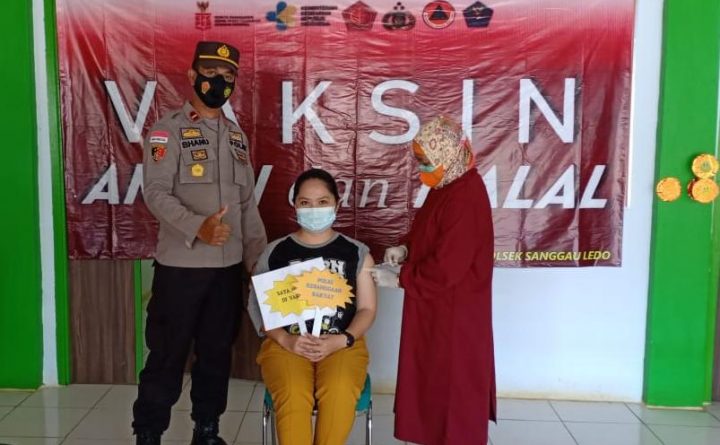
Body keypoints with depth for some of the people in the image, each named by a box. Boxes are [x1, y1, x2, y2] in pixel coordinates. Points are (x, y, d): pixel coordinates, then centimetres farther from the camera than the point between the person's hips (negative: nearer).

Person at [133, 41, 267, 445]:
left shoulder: (237, 136, 13)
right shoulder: (168, 131, -4)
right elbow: (157, 193, -15)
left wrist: (261, 257, 10)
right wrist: (198, 227, -32)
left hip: (229, 264, 5)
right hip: (180, 264, -5)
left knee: (218, 351, 13)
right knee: (168, 354, 2)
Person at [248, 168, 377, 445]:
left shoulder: (356, 253, 10)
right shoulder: (275, 252, 10)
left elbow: (367, 309, 7)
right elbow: (257, 306, 6)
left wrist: (340, 340, -11)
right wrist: (286, 340, -11)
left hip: (342, 345, 0)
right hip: (286, 344, 0)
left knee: (339, 392, -32)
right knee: (293, 395, -31)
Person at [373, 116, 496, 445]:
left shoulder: (466, 199, -26)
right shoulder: (448, 185, 5)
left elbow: (446, 267, -26)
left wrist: (399, 280, -17)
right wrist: (405, 248, -2)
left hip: (454, 309, -10)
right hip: (435, 302, 10)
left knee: (453, 378, 6)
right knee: (434, 374, 20)